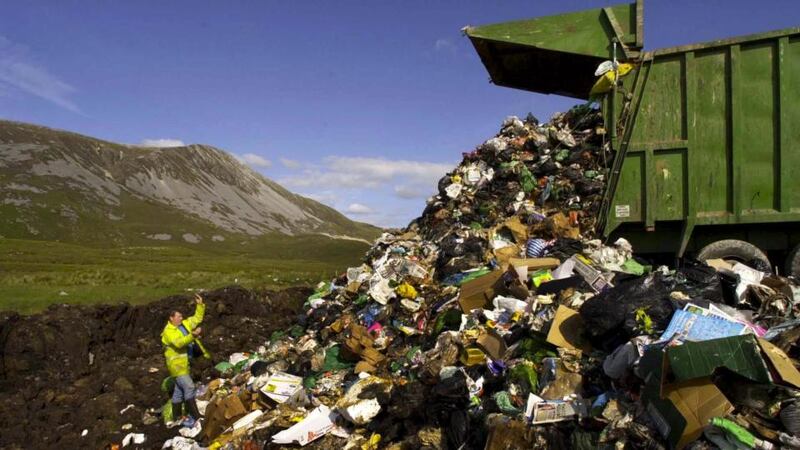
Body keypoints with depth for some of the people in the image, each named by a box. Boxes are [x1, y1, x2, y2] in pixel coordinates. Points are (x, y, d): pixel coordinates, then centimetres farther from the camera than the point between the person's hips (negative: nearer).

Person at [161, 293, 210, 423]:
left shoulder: (184, 324, 8)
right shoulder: (168, 331, -15)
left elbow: (197, 318, 14)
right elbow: (179, 343, -30)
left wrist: (200, 305, 2)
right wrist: (193, 335, -39)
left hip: (185, 362, 9)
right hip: (177, 363, -9)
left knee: (179, 389, 14)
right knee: (188, 387, -15)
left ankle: (176, 416, 23)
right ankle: (196, 416, -16)